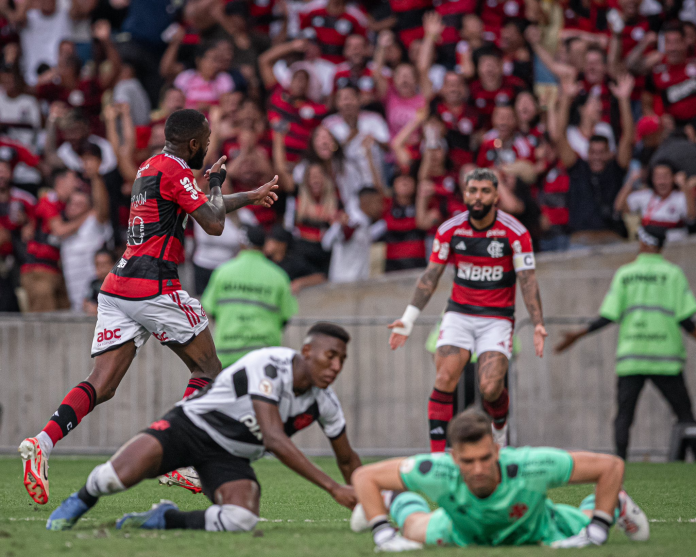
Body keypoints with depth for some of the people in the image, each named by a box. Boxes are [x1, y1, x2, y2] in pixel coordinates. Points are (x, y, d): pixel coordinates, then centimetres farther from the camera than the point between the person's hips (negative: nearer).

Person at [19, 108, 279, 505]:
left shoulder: (151, 167, 22)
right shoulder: (176, 171, -7)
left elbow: (202, 206, 39)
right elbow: (214, 224, -10)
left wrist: (250, 197, 50)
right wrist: (216, 181, 7)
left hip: (116, 289, 8)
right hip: (154, 288, -8)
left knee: (102, 385, -1)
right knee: (209, 369, 7)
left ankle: (43, 443, -23)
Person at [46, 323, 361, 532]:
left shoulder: (323, 402, -7)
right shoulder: (268, 367, -29)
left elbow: (348, 461, 11)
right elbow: (274, 440, -37)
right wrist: (332, 487, -39)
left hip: (230, 456, 5)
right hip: (191, 426, -5)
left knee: (241, 520, -27)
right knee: (119, 476, -28)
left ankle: (165, 519, 0)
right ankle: (81, 501, 10)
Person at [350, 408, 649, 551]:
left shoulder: (530, 466, -48)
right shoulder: (437, 472, -46)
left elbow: (611, 466, -37)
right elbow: (364, 476, -31)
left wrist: (596, 532, -35)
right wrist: (383, 535, -38)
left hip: (532, 527, -1)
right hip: (465, 530, 1)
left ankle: (611, 503, 46)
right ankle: (401, 503, 54)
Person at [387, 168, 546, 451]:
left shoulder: (514, 232, -9)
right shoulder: (449, 230, -1)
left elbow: (528, 280, -6)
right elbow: (431, 275, 6)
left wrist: (538, 324, -16)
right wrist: (408, 319, 2)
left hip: (497, 318, -2)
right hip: (459, 314, 2)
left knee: (490, 388, -16)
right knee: (444, 380, -17)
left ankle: (500, 427, 19)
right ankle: (437, 453, -13)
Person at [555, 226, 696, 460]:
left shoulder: (624, 274, 5)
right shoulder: (673, 273, 1)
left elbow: (608, 317, 0)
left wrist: (577, 335, 10)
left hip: (630, 356, 1)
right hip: (666, 357, -1)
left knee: (624, 414, 3)